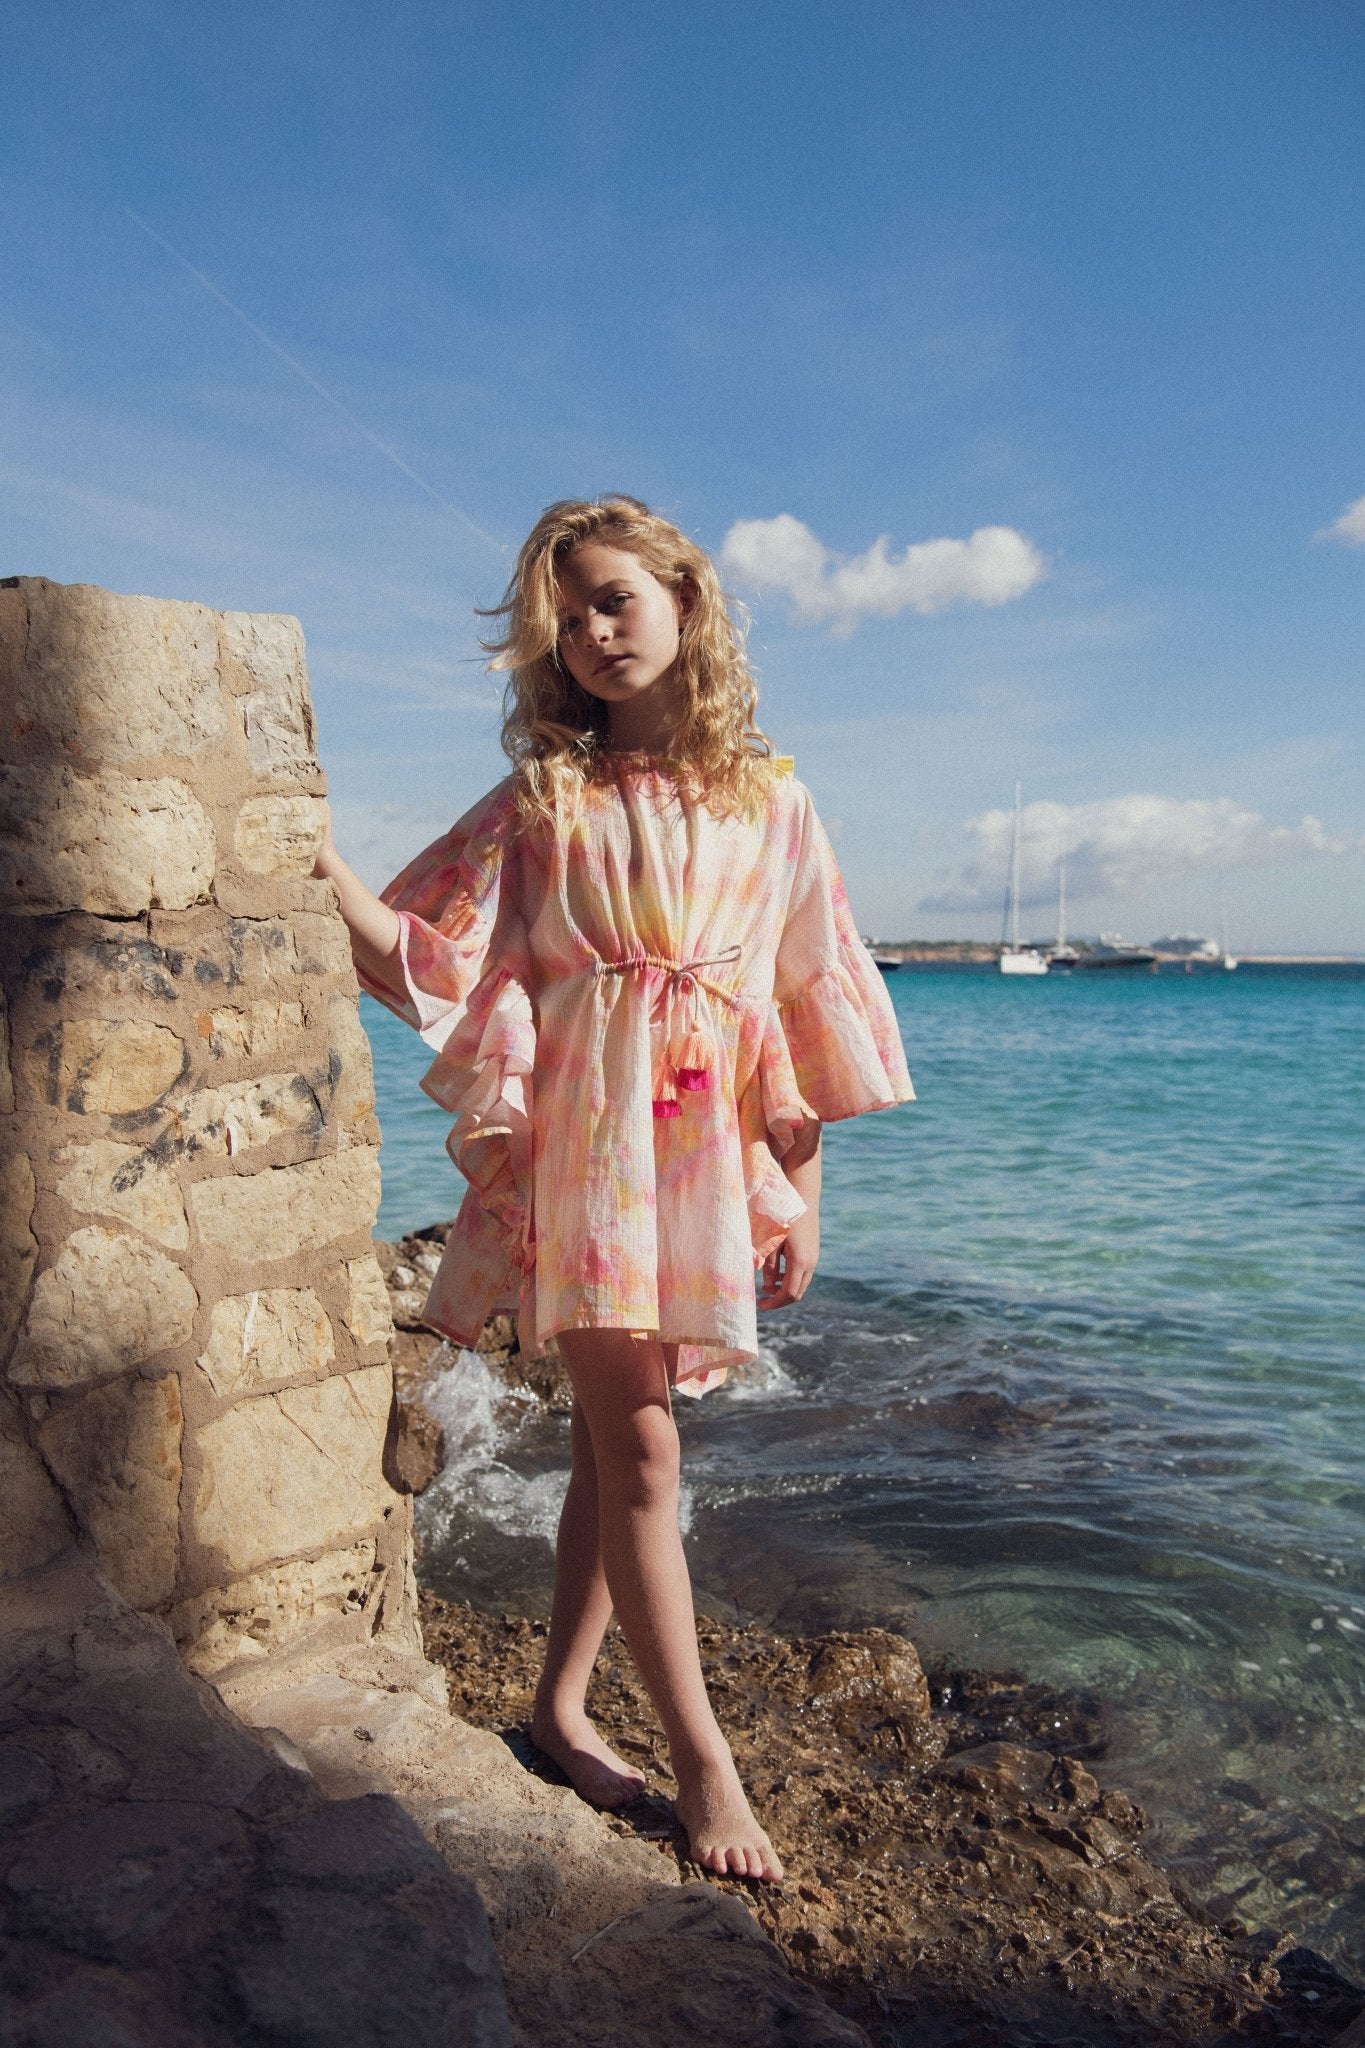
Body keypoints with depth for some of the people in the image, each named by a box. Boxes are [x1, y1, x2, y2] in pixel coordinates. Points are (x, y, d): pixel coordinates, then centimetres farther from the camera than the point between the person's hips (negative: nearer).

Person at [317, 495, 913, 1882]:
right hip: (583, 1133, -2)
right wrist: (306, 840, -12)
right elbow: (419, 956, 1)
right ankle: (701, 1759, 10)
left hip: (711, 1144, 2)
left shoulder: (769, 804, 8)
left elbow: (810, 1005, 8)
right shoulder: (541, 799, 5)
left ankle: (561, 1709, 27)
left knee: (611, 1437, 9)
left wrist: (802, 1192, 5)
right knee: (637, 1443, -4)